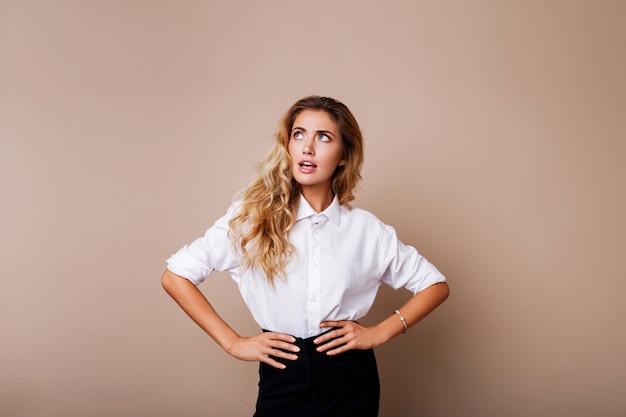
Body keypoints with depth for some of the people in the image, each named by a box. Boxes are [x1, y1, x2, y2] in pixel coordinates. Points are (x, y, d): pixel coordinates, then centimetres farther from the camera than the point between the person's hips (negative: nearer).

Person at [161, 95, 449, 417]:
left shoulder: (366, 229, -2)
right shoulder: (254, 216, -6)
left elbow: (435, 284, 7)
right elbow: (175, 276, -4)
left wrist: (379, 332, -4)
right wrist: (233, 342, -7)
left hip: (351, 380, 2)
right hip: (281, 380, -1)